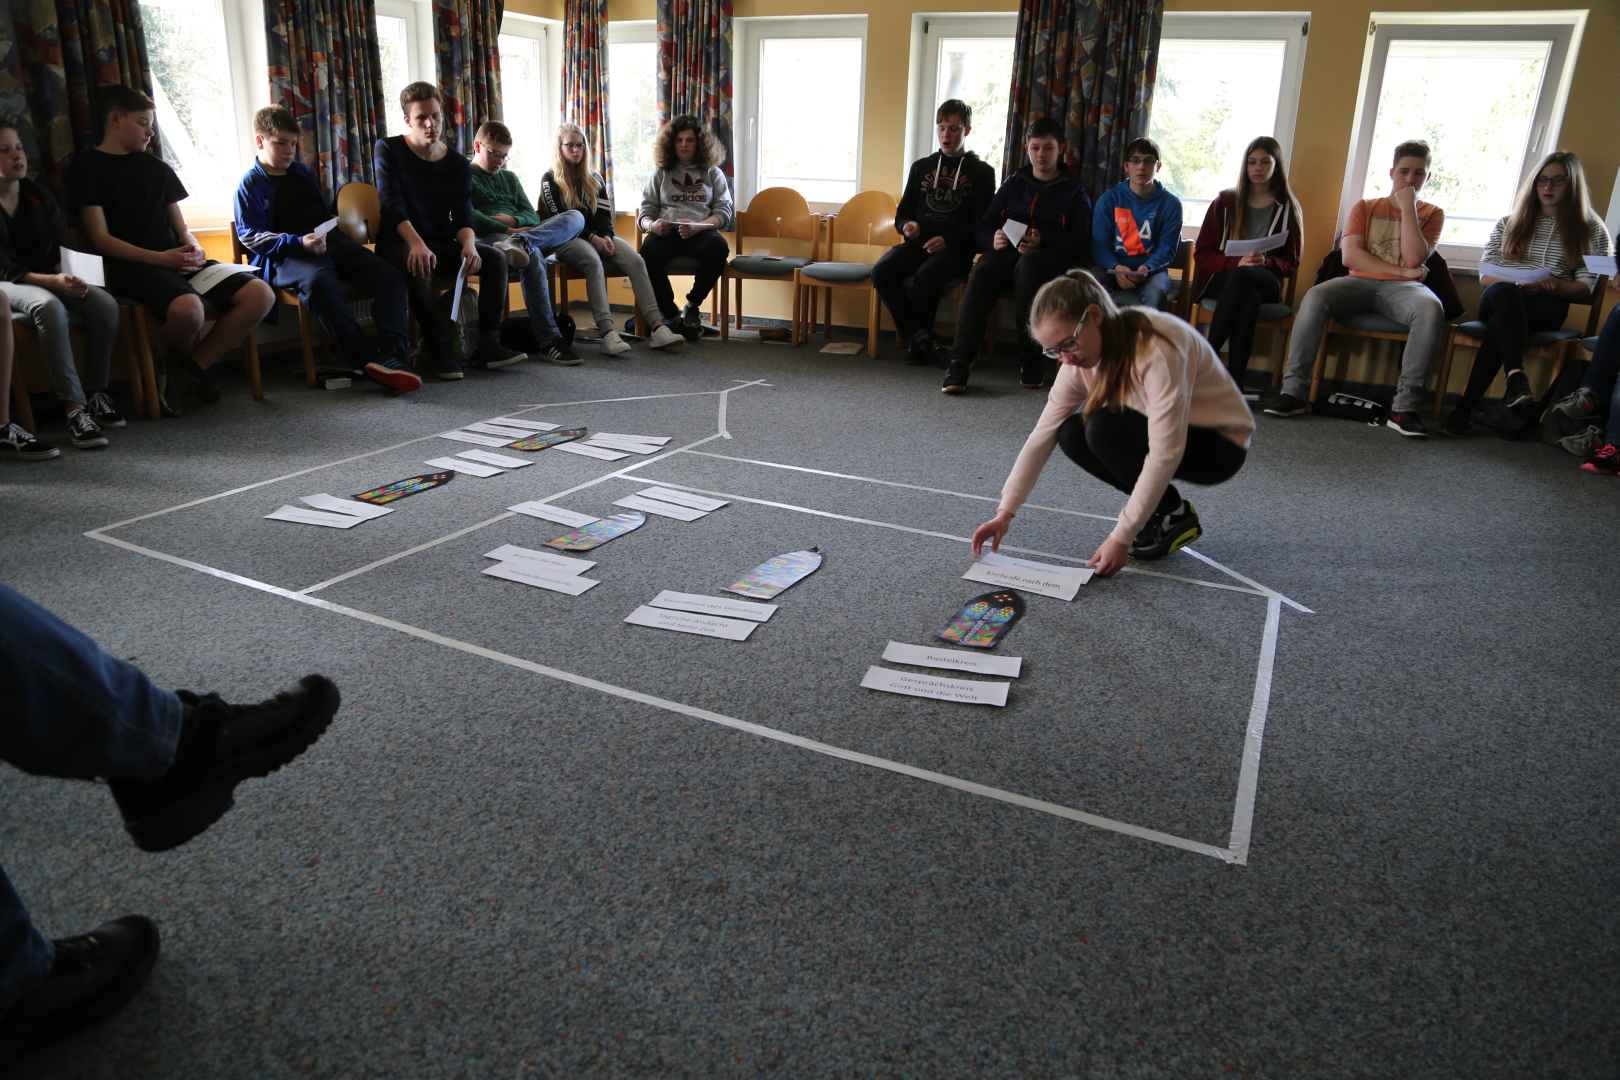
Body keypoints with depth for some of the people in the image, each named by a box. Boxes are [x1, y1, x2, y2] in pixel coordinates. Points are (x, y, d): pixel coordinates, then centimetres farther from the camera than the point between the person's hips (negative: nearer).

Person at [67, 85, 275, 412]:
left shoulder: (157, 168, 22)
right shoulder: (87, 166, 4)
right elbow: (101, 239, -5)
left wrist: (194, 248, -5)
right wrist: (160, 258, -17)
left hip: (178, 262, 6)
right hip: (132, 268, -6)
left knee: (261, 295, -19)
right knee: (188, 309, -39)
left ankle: (196, 364, -4)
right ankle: (159, 367, -4)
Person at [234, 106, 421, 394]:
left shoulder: (303, 173, 24)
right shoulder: (250, 184, 6)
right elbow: (250, 236, -4)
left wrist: (331, 235, 12)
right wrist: (299, 242, -18)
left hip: (324, 244, 6)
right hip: (282, 257, -6)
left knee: (389, 276, -18)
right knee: (318, 280, -42)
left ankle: (392, 353, -35)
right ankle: (368, 359, -46)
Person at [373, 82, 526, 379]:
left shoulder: (458, 164, 7)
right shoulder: (387, 150, -3)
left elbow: (463, 216, -3)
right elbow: (392, 204, -16)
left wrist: (468, 244, -28)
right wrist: (417, 244, -34)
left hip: (442, 243, 4)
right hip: (400, 242, -4)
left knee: (495, 257, -18)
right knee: (418, 266, -38)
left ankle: (487, 346, -20)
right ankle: (443, 350, -33)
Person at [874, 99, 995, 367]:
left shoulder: (981, 172, 9)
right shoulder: (921, 166, 20)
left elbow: (982, 224, 1)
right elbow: (902, 214, 21)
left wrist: (948, 240, -16)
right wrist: (907, 226, -5)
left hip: (956, 248, -4)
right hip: (918, 242, 4)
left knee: (924, 278, -36)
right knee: (882, 272, -27)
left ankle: (919, 340, -13)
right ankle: (919, 339, -18)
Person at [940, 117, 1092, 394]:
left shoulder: (1074, 192, 15)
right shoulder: (1014, 183, 24)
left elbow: (1079, 243, 3)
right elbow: (984, 225, 17)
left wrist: (1043, 242, -15)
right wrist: (993, 239, -8)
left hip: (1051, 260, -2)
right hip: (1007, 251, 2)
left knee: (1027, 266, -39)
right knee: (981, 273, -33)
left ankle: (1031, 361, -33)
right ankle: (959, 365, -41)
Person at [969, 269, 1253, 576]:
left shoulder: (1157, 347, -33)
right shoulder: (1081, 356, -11)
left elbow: (1165, 453, -35)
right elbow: (1042, 435, -12)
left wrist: (1122, 536, -34)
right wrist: (1005, 512, -19)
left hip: (1221, 446, -7)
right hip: (1157, 434, 7)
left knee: (1105, 428, -28)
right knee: (1072, 435, -15)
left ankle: (1174, 515, -6)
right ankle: (1157, 507, 1)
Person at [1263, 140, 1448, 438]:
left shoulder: (1432, 214, 15)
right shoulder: (1364, 208, 17)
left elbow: (1414, 258, -5)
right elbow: (1350, 256, 1)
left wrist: (1407, 208, -3)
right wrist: (1400, 270, -6)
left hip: (1402, 289, 0)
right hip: (1360, 283, 1)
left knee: (1431, 309, -36)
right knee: (1315, 297, -33)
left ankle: (1404, 407, -36)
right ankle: (1293, 391, -34)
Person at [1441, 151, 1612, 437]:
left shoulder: (1592, 231, 13)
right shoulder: (1508, 224, 21)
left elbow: (1585, 288, 4)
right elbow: (1485, 274, 12)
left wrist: (1553, 285, -17)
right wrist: (1516, 282, -9)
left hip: (1547, 307, -2)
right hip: (1501, 299, 2)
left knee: (1499, 325, -38)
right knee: (1504, 292, -39)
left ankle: (1466, 407, -45)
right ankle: (1516, 376, -53)